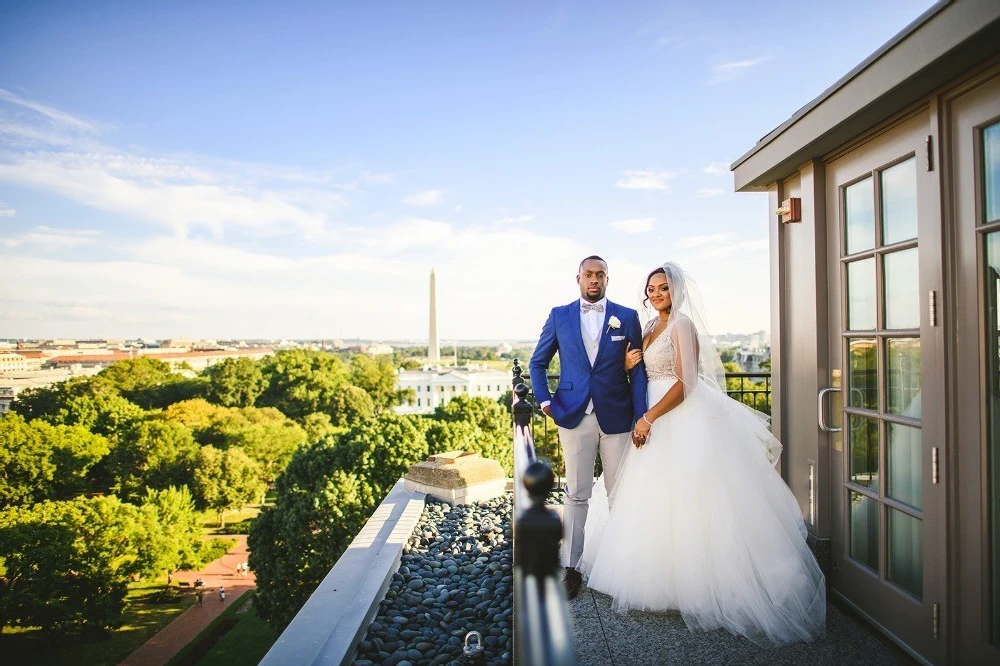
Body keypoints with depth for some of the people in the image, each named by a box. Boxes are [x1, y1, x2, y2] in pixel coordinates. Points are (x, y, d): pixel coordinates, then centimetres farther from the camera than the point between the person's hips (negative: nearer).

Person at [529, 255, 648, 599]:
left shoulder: (627, 317, 4)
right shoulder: (559, 316, 5)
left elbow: (637, 371, 2)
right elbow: (537, 362, 13)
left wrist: (641, 418, -5)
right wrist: (544, 400, 0)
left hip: (617, 418, 0)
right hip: (574, 418, 0)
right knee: (576, 495, 6)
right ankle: (571, 567, 17)